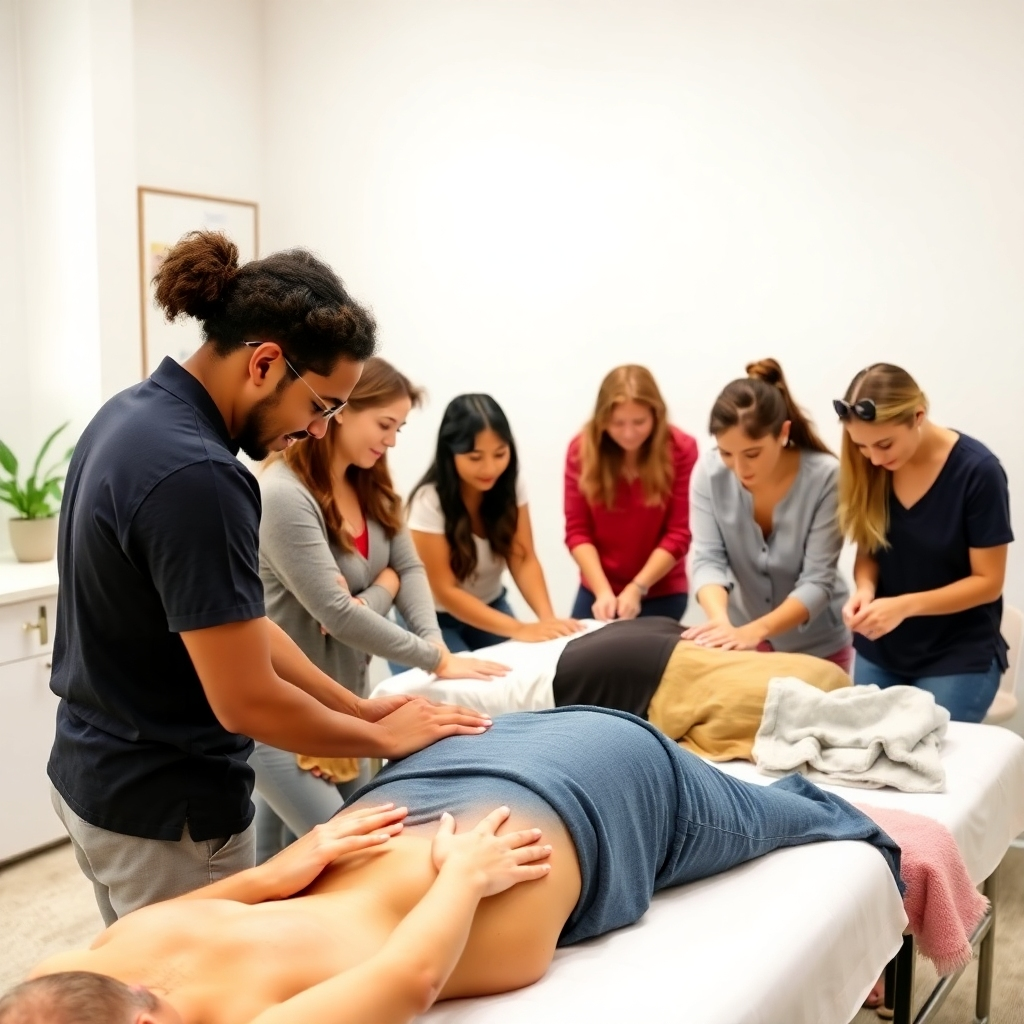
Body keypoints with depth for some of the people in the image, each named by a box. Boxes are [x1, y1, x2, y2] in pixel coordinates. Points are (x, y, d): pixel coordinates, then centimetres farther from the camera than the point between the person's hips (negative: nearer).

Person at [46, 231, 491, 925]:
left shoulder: (133, 413, 1)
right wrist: (383, 737, -10)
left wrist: (357, 707, 5)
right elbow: (246, 700, -26)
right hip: (165, 809, -9)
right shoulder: (194, 474, -29)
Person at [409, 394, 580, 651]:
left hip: (490, 607, 4)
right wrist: (519, 630, -34)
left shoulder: (510, 485, -12)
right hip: (436, 619, -4)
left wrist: (548, 619, -30)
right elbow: (445, 591, -25)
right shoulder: (429, 502, -26)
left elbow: (523, 561, -12)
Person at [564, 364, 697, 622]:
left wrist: (637, 588, -18)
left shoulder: (681, 449, -12)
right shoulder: (582, 448, -7)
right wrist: (602, 590, -18)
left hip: (660, 595, -2)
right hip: (596, 591, 2)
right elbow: (577, 529, -7)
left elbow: (679, 534, -11)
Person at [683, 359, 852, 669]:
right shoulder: (709, 472, -17)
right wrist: (722, 622, -37)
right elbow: (708, 560, -18)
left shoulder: (825, 476, -24)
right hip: (741, 638, 2)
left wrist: (755, 631, -39)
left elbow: (817, 582, -24)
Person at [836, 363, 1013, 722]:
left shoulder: (977, 472, -18)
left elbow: (988, 581, -13)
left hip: (958, 660, -4)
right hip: (879, 654, 4)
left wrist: (905, 605, -25)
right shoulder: (869, 468, -7)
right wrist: (865, 590, -17)